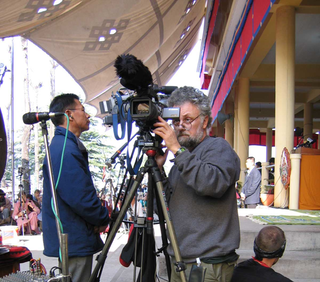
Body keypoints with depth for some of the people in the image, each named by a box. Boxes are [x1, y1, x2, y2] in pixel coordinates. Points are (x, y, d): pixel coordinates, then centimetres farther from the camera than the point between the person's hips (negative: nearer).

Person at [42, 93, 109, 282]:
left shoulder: (61, 145, 14)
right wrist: (104, 219, -9)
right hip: (74, 242, -10)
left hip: (73, 239, 10)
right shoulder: (66, 149, -20)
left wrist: (99, 218, 6)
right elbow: (81, 198, -25)